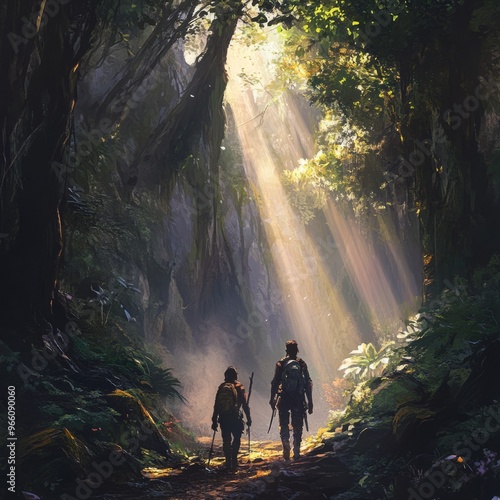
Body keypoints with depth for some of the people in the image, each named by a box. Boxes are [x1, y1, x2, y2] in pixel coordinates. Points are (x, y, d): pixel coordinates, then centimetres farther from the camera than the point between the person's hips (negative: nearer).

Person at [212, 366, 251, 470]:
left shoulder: (221, 387, 8)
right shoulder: (239, 386, 0)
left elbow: (216, 405, 8)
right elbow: (244, 404, -3)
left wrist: (214, 421, 13)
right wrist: (248, 418, 4)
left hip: (223, 418, 2)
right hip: (235, 417, -2)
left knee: (226, 440, 9)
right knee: (237, 438, 13)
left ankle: (228, 462, 7)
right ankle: (234, 459, -2)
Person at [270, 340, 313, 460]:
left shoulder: (281, 364, -4)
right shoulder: (302, 364, 1)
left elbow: (275, 383, -6)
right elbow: (308, 384, 1)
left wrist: (272, 399, 2)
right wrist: (310, 402, 7)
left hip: (284, 399, -1)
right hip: (298, 400, 1)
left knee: (284, 425, 10)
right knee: (297, 427, 10)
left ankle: (286, 445, -11)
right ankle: (296, 453, 9)